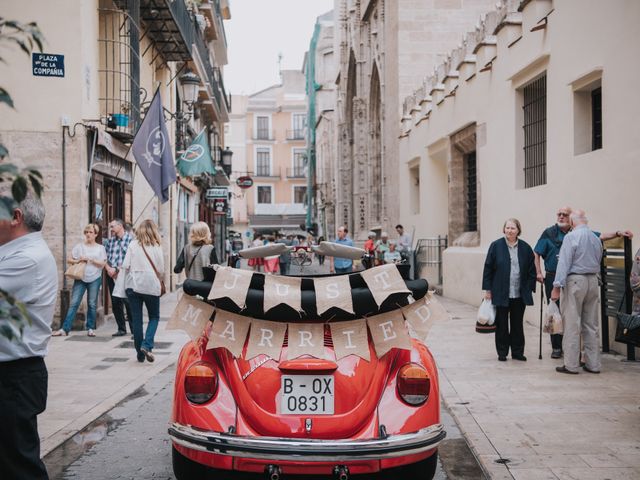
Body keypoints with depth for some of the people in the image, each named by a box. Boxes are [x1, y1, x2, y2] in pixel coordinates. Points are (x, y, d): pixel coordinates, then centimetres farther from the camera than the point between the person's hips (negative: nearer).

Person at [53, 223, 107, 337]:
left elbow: (103, 263, -3)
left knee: (92, 304, 4)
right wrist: (79, 260, -12)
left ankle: (90, 328, 14)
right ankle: (65, 329, -6)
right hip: (80, 278, 0)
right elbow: (70, 260, 5)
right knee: (74, 303, -4)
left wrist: (91, 260, -12)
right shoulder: (79, 246, 6)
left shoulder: (100, 248, 5)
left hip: (94, 279, 0)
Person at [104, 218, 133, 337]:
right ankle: (121, 329, 18)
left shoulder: (130, 239, -4)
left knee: (128, 302, -10)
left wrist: (118, 269, -12)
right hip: (112, 275, 6)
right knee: (115, 303, 8)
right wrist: (108, 268, -5)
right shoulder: (110, 240, 15)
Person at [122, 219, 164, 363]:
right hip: (151, 286, -1)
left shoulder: (133, 245, 0)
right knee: (154, 317, 14)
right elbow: (161, 270, -1)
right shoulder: (157, 247, -3)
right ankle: (147, 345, -7)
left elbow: (125, 266, -5)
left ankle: (140, 353, 11)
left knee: (136, 319, 8)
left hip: (133, 285, 1)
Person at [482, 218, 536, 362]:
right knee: (501, 324, 5)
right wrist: (487, 289, -4)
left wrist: (530, 289, 2)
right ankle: (502, 352, 15)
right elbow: (488, 268, 0)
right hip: (501, 294, -2)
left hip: (519, 295, 2)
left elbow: (531, 270, 8)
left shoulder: (525, 248, 4)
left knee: (517, 324, 10)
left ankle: (517, 352, 19)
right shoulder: (496, 246, -1)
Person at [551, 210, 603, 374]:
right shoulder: (596, 239, 11)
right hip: (593, 281, 6)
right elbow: (598, 261, 17)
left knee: (572, 325, -3)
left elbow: (564, 263, -13)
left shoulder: (571, 237, -10)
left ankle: (571, 365, -1)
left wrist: (557, 287, -13)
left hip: (575, 280, -6)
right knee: (591, 325, 11)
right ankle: (593, 364, 14)